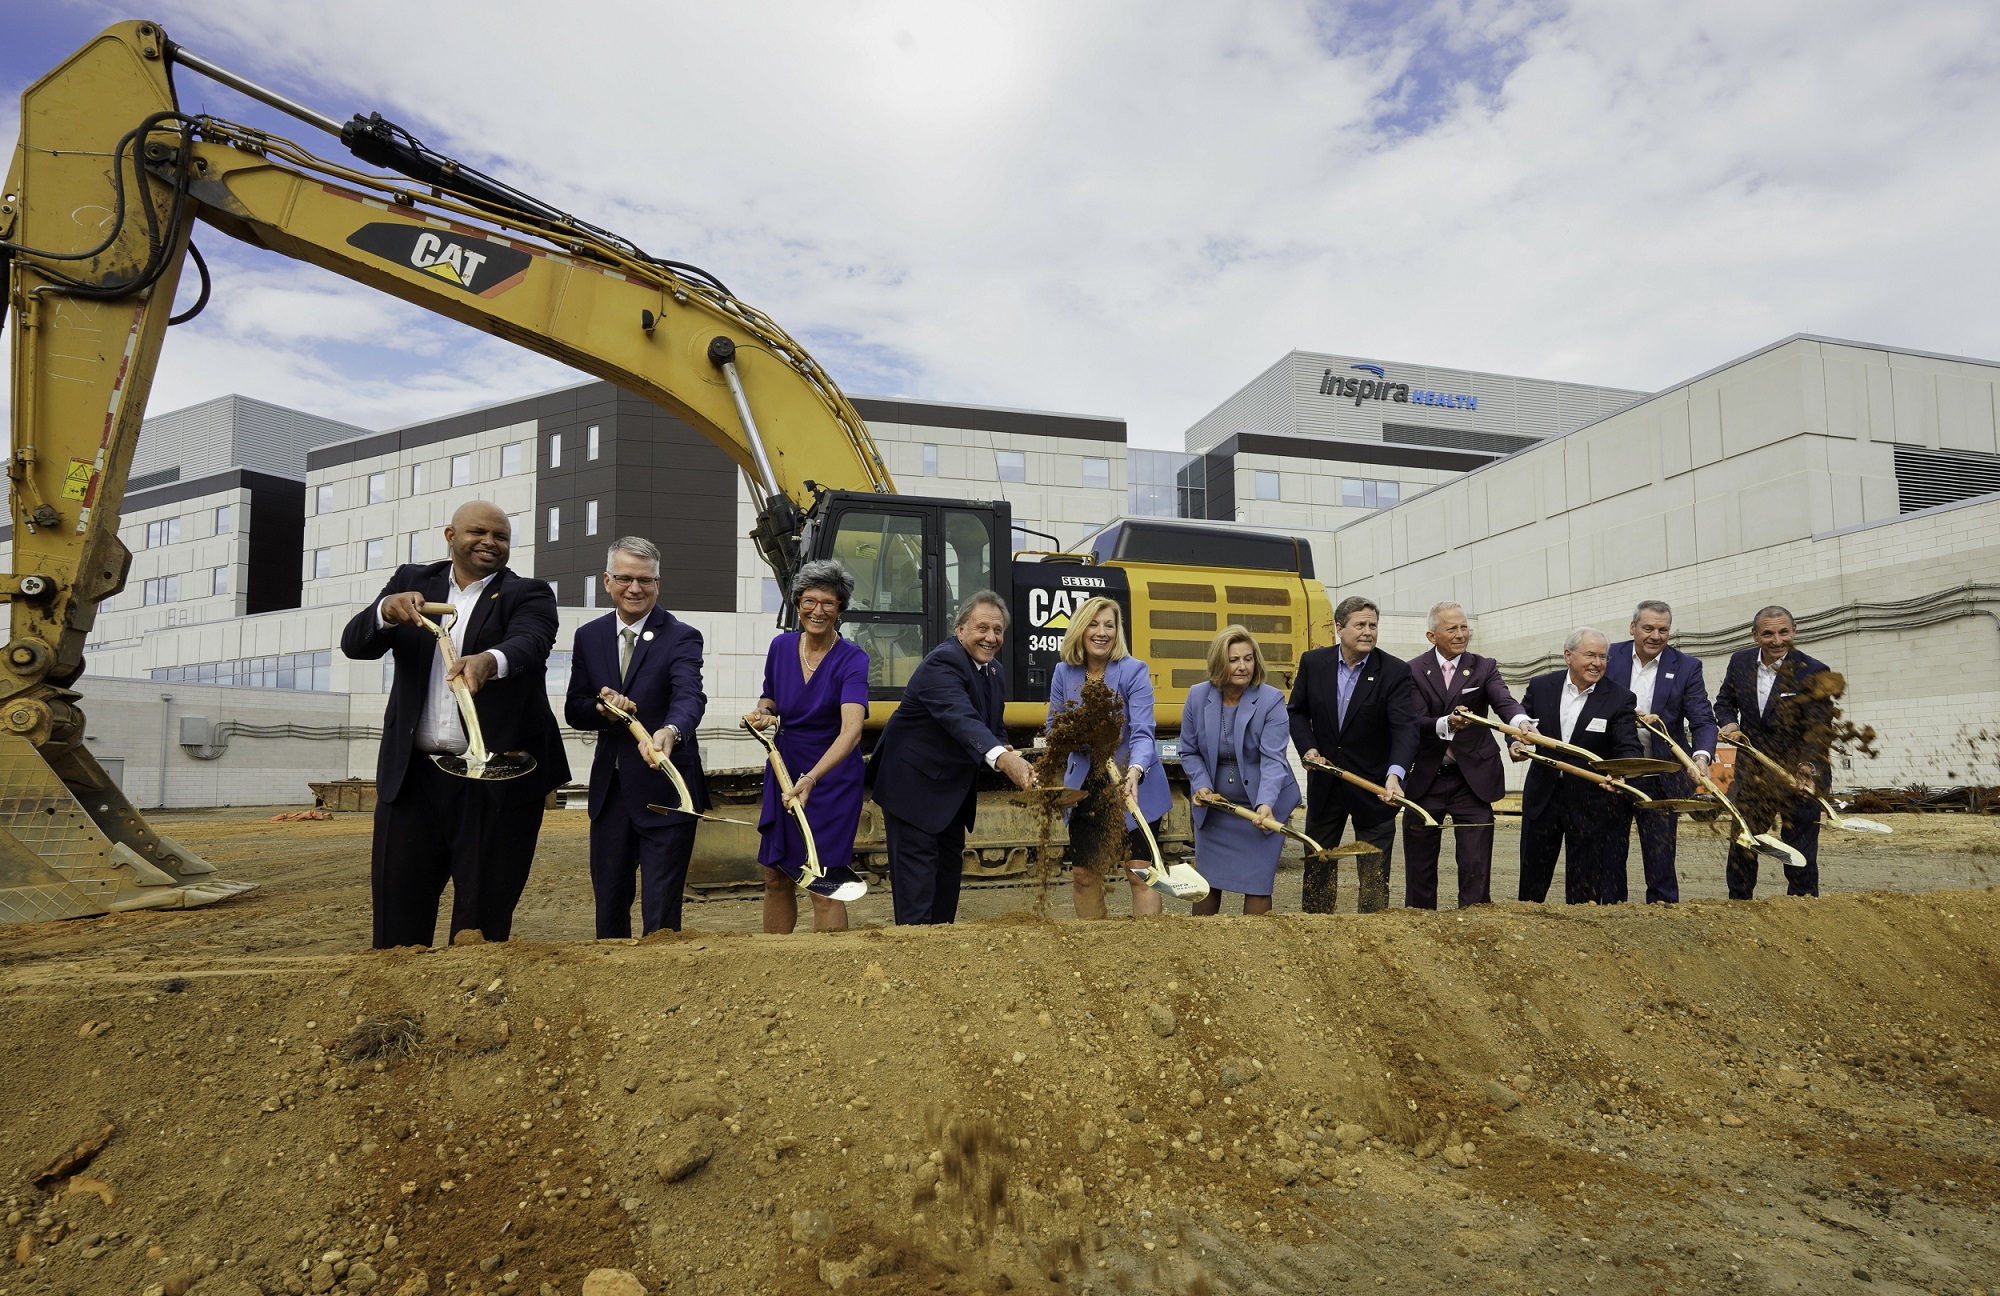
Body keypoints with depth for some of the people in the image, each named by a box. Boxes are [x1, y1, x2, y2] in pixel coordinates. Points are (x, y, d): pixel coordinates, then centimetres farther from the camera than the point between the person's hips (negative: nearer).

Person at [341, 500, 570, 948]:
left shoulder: (528, 594, 2)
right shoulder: (412, 581, 12)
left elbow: (529, 644, -19)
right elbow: (354, 644, 2)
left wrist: (489, 660, -42)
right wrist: (387, 610, -21)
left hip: (498, 781, -2)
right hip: (412, 776, 3)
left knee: (483, 923, 5)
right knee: (397, 920, 7)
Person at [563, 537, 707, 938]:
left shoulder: (681, 637, -9)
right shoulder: (588, 636, 6)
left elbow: (690, 696, -26)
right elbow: (573, 709, 8)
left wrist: (670, 732, -48)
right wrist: (600, 709, -16)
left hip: (664, 790, -5)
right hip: (610, 789, 5)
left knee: (661, 913, 1)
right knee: (608, 901, 18)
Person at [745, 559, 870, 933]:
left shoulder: (852, 659, -17)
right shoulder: (781, 646, -2)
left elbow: (851, 730, -31)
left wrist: (811, 778, -45)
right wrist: (762, 713, -7)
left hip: (832, 779, -5)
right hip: (784, 772, 5)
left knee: (824, 886, -6)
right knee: (776, 877, 12)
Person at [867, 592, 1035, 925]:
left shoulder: (992, 672, 5)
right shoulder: (943, 663, -26)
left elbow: (995, 728, 7)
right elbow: (961, 719, -42)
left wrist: (1011, 756, -17)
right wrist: (1002, 759, -58)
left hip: (952, 786, 10)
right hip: (912, 783, -10)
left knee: (950, 863, 16)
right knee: (917, 863, -9)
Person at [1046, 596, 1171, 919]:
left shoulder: (1134, 671, -15)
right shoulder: (1064, 673, -2)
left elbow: (1142, 733, -23)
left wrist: (1135, 772, -42)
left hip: (1135, 787, -4)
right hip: (1086, 787, 4)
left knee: (1141, 872, -4)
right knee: (1083, 875, 9)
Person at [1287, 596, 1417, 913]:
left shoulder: (1395, 671, -12)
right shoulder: (1313, 663, -4)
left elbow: (1406, 728, -22)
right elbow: (1297, 711, 8)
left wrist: (1395, 774, -37)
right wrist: (1308, 748, -9)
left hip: (1373, 785, -3)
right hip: (1324, 780, 3)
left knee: (1374, 873, 5)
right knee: (1317, 865, 15)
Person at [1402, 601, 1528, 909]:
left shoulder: (1484, 668, 2)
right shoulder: (1413, 672, -1)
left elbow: (1504, 701, -17)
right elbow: (1415, 723, -14)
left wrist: (1519, 721, -40)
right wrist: (1446, 724, -35)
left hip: (1472, 779, 0)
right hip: (1425, 780, 0)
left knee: (1476, 867, -1)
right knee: (1420, 868, 10)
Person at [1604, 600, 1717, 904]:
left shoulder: (1687, 667, -3)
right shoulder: (1610, 657, -1)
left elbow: (1703, 719, -9)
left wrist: (1701, 756, -28)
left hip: (1660, 779, -1)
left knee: (1661, 856, 4)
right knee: (1610, 853, 11)